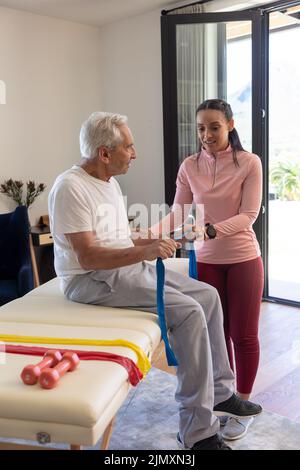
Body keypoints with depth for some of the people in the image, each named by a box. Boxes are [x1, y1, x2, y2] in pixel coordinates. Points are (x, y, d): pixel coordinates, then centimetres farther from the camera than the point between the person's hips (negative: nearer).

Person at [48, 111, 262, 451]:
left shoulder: (110, 182, 13)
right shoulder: (71, 188, -17)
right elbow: (88, 257, -24)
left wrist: (154, 243, 7)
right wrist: (144, 252, -30)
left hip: (130, 268, 9)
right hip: (93, 281, -9)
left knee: (207, 295, 2)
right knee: (188, 312, -23)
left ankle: (219, 392, 15)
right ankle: (198, 432, -13)